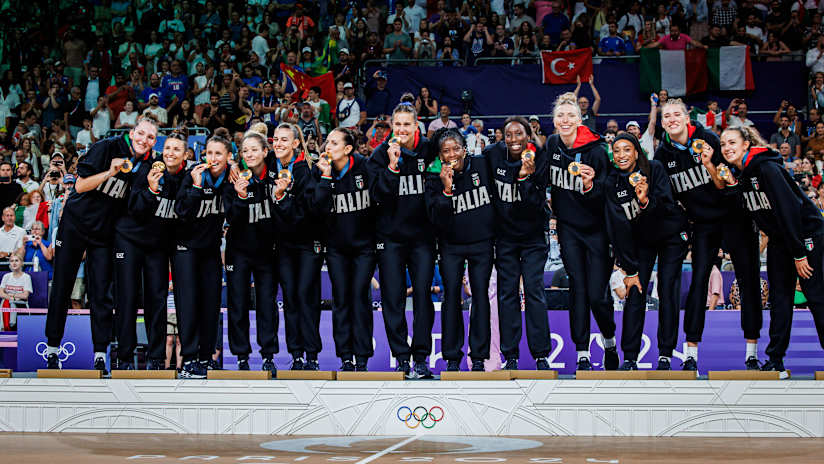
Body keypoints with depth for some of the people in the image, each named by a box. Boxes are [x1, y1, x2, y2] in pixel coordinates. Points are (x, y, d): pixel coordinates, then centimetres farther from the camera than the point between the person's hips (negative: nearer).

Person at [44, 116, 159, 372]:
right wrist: (111, 172, -25)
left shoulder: (147, 164, -2)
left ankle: (100, 354, 6)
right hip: (75, 224, -2)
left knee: (101, 292, 0)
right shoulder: (106, 148, -14)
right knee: (62, 286, 4)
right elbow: (80, 186, -15)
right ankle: (52, 348, 16)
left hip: (104, 233, 3)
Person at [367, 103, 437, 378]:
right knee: (392, 298, 0)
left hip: (422, 234, 0)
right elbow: (376, 195, -12)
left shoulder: (428, 150, 1)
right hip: (390, 236, 0)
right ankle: (401, 358, 10)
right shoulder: (381, 154, -2)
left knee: (423, 294, -1)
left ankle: (421, 358, 7)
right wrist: (392, 166, -20)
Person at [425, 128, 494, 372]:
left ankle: (479, 357, 6)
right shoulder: (434, 177, -9)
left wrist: (496, 233, 10)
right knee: (451, 294, -4)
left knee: (481, 293, -1)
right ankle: (452, 357, 5)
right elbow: (435, 218, -17)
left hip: (482, 242, 1)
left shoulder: (481, 165, -6)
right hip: (451, 245, -1)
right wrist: (446, 189, -29)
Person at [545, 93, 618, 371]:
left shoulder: (596, 149, -14)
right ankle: (582, 354, 6)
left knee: (597, 294, -3)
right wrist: (555, 210, 13)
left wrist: (590, 186, -33)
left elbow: (605, 196, -15)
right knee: (578, 289, 0)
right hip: (568, 228, 3)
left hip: (596, 228, -3)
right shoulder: (551, 145, 0)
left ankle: (610, 342, 24)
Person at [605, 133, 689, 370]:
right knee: (635, 293, -6)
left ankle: (665, 355, 2)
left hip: (671, 237, -2)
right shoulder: (612, 183, -12)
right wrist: (630, 270, -14)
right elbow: (618, 228, -12)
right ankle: (629, 358, -3)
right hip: (641, 241, 2)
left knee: (668, 293, -6)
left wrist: (646, 201, -47)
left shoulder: (655, 169, -17)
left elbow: (667, 205, -24)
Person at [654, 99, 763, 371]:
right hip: (702, 224, 2)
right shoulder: (663, 153, 0)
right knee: (698, 280, -6)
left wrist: (709, 164, -26)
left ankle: (752, 352, 8)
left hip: (734, 218, -2)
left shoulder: (707, 139, -9)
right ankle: (691, 353, -3)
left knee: (748, 280, -1)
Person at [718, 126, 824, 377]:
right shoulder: (737, 175, 2)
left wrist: (799, 254, -22)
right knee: (779, 297, 4)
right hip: (778, 239, 8)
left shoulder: (767, 168, -22)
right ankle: (775, 362, 5)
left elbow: (789, 209, -23)